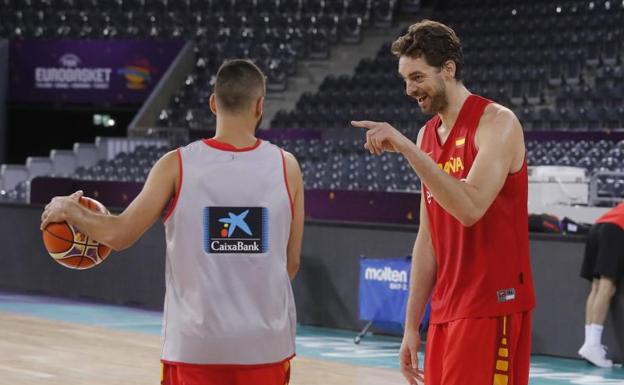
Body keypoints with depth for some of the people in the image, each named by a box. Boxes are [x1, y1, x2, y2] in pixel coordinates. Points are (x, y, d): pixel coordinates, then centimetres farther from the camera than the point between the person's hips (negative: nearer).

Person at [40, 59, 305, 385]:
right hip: (266, 342, 1)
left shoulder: (177, 165, -6)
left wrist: (68, 210, 15)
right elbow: (291, 264, 4)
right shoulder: (285, 166, -2)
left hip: (196, 342, -1)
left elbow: (119, 235, -3)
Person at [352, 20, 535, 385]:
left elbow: (470, 207, -26)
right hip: (445, 311, 8)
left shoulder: (496, 122, -11)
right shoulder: (427, 135, 12)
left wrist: (407, 148, -27)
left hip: (492, 308, -8)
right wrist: (412, 324, 13)